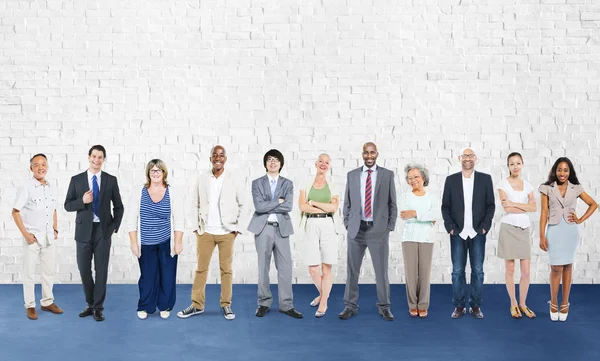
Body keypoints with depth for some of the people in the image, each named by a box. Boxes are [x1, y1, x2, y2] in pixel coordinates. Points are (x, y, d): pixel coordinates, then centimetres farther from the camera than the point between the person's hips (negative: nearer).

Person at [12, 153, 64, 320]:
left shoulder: (51, 188, 5)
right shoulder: (26, 187, -13)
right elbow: (15, 212, -11)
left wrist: (55, 230, 8)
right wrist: (25, 234, -14)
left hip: (48, 237, 5)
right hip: (32, 237, -5)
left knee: (49, 271, 12)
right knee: (29, 273, 5)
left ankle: (47, 302, 26)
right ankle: (30, 306, 15)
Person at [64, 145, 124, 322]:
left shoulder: (111, 180, 2)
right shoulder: (76, 179, 2)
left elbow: (118, 206, 8)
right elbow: (67, 205, 1)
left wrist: (114, 226, -2)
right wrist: (82, 201, -17)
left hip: (103, 231, -1)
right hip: (84, 230, 1)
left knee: (101, 270, 2)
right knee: (84, 270, 7)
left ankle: (98, 307, 12)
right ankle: (90, 304, 25)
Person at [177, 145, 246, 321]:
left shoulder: (233, 180, -1)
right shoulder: (202, 179, 2)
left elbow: (242, 204, 5)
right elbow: (196, 204, 8)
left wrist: (237, 227, -1)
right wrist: (197, 226, 2)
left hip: (227, 232, -1)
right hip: (205, 232, 1)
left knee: (226, 269, 5)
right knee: (201, 268, 5)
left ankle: (226, 305, 14)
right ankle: (197, 305, 14)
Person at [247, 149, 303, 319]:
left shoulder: (288, 184, 9)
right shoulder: (257, 183, 5)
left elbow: (288, 206, -7)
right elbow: (259, 206, -10)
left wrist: (268, 207, -8)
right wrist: (278, 201, -6)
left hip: (281, 228, 1)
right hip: (263, 228, -1)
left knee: (285, 268, 0)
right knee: (263, 267, 5)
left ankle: (286, 305, 8)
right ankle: (264, 303, 15)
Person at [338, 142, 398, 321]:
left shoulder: (388, 175, 2)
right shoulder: (352, 175, 7)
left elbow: (392, 203, 4)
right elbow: (347, 203, 10)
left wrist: (390, 226, -1)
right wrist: (347, 224, 3)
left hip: (379, 229, -1)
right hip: (356, 229, 2)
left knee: (381, 270, 3)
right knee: (352, 270, 6)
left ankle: (384, 307, 17)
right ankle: (350, 306, 17)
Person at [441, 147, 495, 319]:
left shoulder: (485, 179, 4)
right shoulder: (451, 180, 5)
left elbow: (491, 205, 4)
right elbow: (445, 206, 5)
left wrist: (485, 226, -5)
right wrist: (450, 227, -5)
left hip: (478, 233, 0)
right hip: (457, 233, 0)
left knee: (477, 271, 4)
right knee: (457, 271, 2)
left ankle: (475, 305, 13)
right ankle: (459, 306, 10)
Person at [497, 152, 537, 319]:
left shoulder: (527, 185, 10)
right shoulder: (503, 183, -2)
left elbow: (534, 207, -3)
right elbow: (506, 208, -13)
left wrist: (514, 203, -13)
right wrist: (525, 207, -6)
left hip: (524, 229, 3)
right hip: (509, 228, -3)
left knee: (526, 271, 1)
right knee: (510, 269, 4)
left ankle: (523, 304, 16)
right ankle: (513, 304, 16)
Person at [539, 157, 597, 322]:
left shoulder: (576, 189, 5)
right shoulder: (547, 189, 1)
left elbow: (594, 204, 14)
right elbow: (544, 213, -1)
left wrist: (581, 220, 3)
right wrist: (542, 236, -6)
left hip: (571, 231, 2)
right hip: (554, 231, -2)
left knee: (567, 266, 7)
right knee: (556, 267, -5)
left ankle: (564, 303, 17)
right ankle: (553, 303, 11)